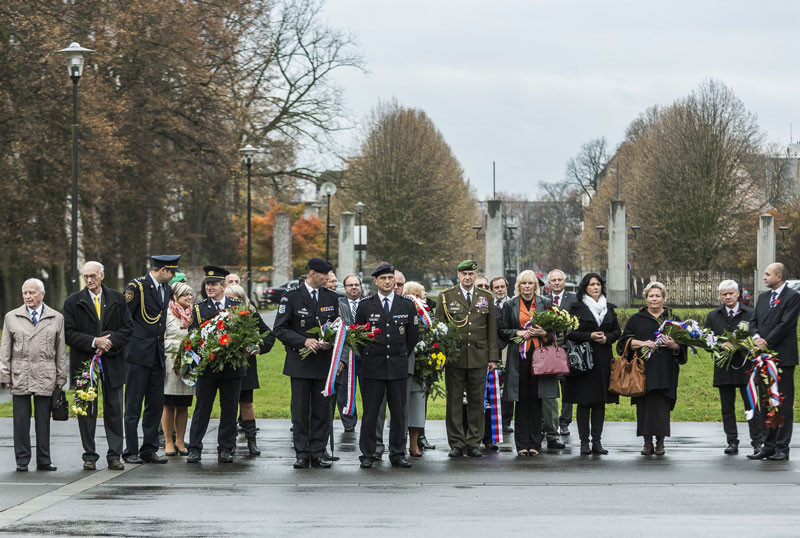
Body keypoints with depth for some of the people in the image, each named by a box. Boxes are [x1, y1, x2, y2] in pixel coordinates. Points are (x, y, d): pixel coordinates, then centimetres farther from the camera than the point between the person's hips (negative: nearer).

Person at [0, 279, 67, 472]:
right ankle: (22, 460, 7)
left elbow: (60, 351, 9)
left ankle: (44, 460, 9)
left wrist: (61, 377, 5)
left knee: (43, 420, 3)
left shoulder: (56, 318, 9)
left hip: (45, 377, 0)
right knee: (21, 420, 0)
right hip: (20, 376, 0)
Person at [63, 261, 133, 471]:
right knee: (87, 410, 3)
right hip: (85, 361, -1)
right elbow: (69, 334, -4)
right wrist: (94, 342, -16)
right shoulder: (73, 302, 1)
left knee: (114, 410, 3)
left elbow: (128, 328, 4)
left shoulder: (117, 299, 6)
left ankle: (114, 455, 9)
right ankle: (90, 456, 10)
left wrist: (111, 341, -13)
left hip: (113, 362, 1)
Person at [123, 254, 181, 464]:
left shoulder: (166, 289, 14)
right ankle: (130, 451, 3)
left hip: (157, 355, 7)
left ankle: (149, 449, 12)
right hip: (139, 353, -7)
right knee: (134, 405, -2)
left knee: (156, 404, 7)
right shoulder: (137, 286, -9)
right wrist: (124, 344, -8)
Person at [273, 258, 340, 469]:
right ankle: (302, 454, 5)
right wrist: (304, 341, -16)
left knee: (322, 410, 3)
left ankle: (317, 454, 8)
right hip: (300, 362, -3)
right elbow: (280, 329, -5)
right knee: (300, 411, -1)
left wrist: (330, 342, -5)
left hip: (323, 362, 3)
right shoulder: (292, 296, -3)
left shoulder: (331, 297, 10)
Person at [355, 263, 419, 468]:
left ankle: (397, 454, 10)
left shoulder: (407, 305, 7)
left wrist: (401, 356, 11)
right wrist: (366, 358, 7)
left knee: (399, 413, 3)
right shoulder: (365, 306, 4)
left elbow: (413, 336, 13)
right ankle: (367, 455, 5)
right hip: (372, 368, -1)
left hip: (398, 367, 1)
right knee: (370, 413, -1)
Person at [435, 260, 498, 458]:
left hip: (479, 358, 1)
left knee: (477, 401, 3)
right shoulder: (446, 297, 5)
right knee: (454, 401, 1)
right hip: (454, 357, -1)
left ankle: (473, 443, 9)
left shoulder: (486, 298, 11)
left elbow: (492, 330, 10)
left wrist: (493, 357, 5)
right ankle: (456, 444, 6)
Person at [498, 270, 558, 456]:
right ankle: (522, 445, 1)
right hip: (518, 356, 0)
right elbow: (502, 331, 9)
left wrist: (543, 333, -7)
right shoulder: (510, 305, 9)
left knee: (536, 400, 0)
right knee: (521, 400, -2)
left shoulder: (545, 303, 9)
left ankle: (534, 444, 6)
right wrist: (517, 333, -8)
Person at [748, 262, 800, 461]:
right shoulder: (763, 297, 17)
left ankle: (782, 448, -1)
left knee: (784, 404, -3)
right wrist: (756, 337, -7)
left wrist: (766, 343, -14)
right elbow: (754, 321, 13)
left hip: (783, 358, -7)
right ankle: (768, 446, 14)